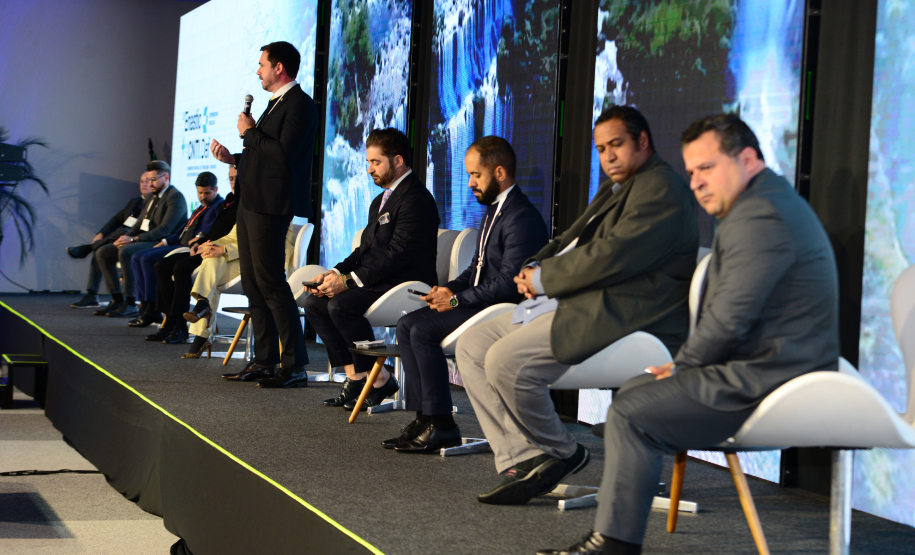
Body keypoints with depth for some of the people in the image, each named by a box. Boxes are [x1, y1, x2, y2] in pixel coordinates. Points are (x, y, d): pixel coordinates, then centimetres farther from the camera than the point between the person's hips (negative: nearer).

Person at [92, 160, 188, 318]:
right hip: (142, 241, 10)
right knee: (102, 253, 0)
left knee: (125, 251, -34)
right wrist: (126, 237, 0)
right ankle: (117, 300, -1)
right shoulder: (152, 196, 20)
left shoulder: (175, 197, -10)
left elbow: (165, 230, -21)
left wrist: (134, 239, -23)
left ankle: (130, 304, -29)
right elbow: (139, 224, 23)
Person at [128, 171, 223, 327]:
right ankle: (145, 307, -7)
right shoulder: (200, 208, 27)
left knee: (148, 259, -24)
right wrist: (166, 241, 20)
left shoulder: (221, 206, -4)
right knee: (137, 258, 2)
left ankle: (152, 311, -18)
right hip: (180, 244, 11)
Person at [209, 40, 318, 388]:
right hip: (250, 204, 10)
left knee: (270, 282, -11)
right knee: (252, 282, 12)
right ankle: (265, 360, 19)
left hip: (270, 207, -10)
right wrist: (233, 159, 13)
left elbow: (284, 153, -23)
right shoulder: (275, 103, 20)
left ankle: (294, 366, -8)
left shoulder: (300, 104, -11)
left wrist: (250, 132, -12)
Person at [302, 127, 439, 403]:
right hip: (377, 283, 10)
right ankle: (355, 376, -4)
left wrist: (349, 280, -21)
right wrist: (335, 274, 1)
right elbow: (365, 249, 19)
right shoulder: (381, 201, 20)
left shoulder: (416, 200, -14)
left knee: (341, 305, -28)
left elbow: (397, 255, -22)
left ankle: (381, 380, -15)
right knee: (314, 303, -1)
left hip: (407, 286, -10)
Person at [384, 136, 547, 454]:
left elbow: (508, 282, -24)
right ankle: (423, 418, -2)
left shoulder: (521, 217, -17)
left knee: (423, 331, -21)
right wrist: (449, 289, 4)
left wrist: (458, 299, -17)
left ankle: (441, 425, -14)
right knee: (407, 325, 0)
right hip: (481, 303, 10)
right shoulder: (493, 210, 17)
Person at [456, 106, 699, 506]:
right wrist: (535, 269, 3)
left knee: (505, 360, -27)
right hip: (574, 305, 11)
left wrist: (543, 278, -10)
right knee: (472, 346, 2)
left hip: (615, 317, -11)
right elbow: (568, 243, 25)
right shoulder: (613, 190, 25)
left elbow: (613, 257, -20)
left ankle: (560, 454, -4)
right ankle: (523, 459, -6)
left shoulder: (661, 188, -10)